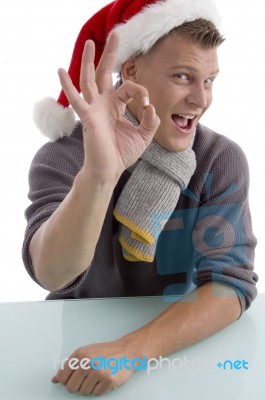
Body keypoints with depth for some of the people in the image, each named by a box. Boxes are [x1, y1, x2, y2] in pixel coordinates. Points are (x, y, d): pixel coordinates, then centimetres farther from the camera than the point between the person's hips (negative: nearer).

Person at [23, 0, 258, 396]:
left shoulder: (222, 161, -9)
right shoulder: (62, 157, -13)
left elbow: (233, 283, -17)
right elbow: (52, 275, -27)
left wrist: (133, 349, -31)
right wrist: (97, 175, -44)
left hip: (179, 347, 2)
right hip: (79, 341, -1)